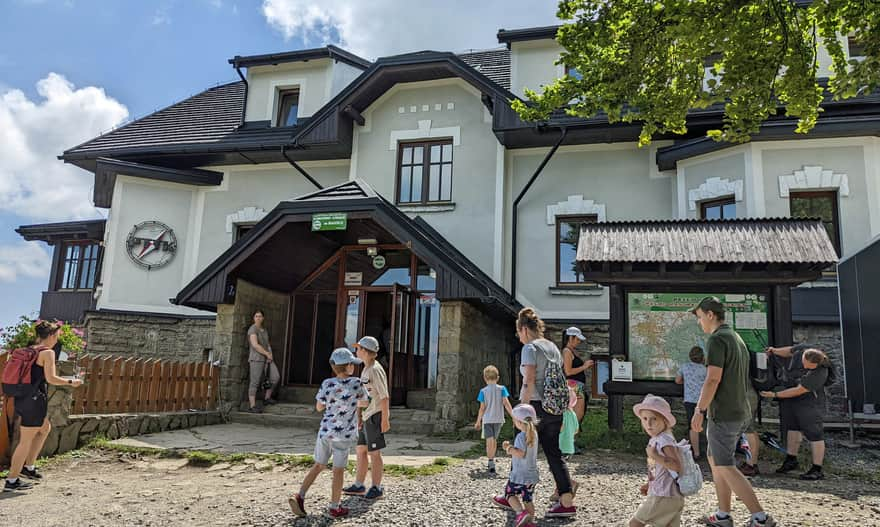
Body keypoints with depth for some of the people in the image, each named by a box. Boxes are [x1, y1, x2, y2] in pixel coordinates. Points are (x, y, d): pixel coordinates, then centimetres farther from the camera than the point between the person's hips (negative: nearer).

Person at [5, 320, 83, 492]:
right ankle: (12, 480, 9)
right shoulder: (48, 352, -12)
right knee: (26, 440, 1)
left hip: (22, 398, 9)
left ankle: (28, 466, 29)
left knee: (45, 428, 26)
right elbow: (51, 379, -17)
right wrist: (71, 382, -5)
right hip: (34, 399, -9)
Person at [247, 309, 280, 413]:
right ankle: (252, 406, -3)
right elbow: (255, 345, -20)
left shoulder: (264, 330, 17)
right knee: (255, 382, -7)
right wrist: (267, 354, -14)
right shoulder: (253, 329, -10)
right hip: (256, 358, -8)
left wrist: (270, 354, 0)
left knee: (275, 377, -2)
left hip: (267, 358, 8)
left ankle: (267, 398, 13)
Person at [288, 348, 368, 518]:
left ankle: (299, 496, 10)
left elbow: (319, 407, 8)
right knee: (338, 470, 8)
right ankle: (334, 507, 17)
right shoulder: (356, 383, -12)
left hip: (325, 431, 3)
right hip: (343, 435, -3)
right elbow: (365, 402, 5)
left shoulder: (327, 384, -4)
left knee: (318, 465, 18)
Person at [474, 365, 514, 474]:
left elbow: (482, 408, -3)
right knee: (494, 440, 19)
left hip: (487, 420, -2)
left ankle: (491, 464, -21)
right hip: (498, 419, 2)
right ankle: (491, 463, 31)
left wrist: (478, 421, 7)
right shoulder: (501, 389, -2)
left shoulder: (483, 391, -4)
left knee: (489, 441, -5)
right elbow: (506, 403, -10)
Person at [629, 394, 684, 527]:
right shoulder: (654, 440, 12)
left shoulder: (665, 441, -16)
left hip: (663, 496, -10)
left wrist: (654, 455, -26)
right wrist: (649, 485, 14)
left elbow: (677, 466, -28)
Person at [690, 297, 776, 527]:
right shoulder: (737, 338, 15)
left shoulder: (716, 339, -14)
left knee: (725, 467, -3)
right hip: (740, 412, 10)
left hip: (723, 414, -10)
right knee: (714, 459, 17)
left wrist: (700, 410, -15)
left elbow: (713, 379, -21)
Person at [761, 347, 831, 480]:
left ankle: (817, 469, 5)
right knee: (792, 428, 16)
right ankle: (791, 459, 29)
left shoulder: (820, 373, -30)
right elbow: (790, 351, 14)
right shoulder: (800, 351, -13)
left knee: (814, 434, -2)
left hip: (809, 403, -7)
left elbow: (798, 391, -26)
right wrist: (774, 351, 1)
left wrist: (775, 395, -21)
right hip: (789, 399, 7)